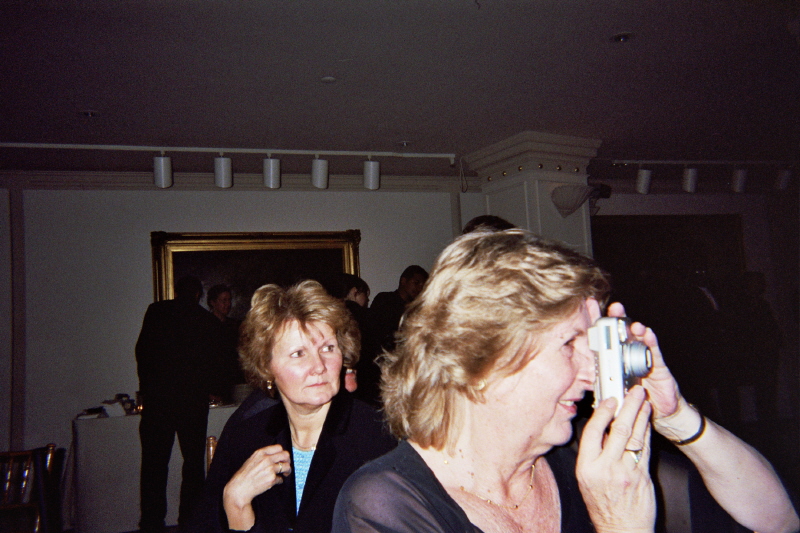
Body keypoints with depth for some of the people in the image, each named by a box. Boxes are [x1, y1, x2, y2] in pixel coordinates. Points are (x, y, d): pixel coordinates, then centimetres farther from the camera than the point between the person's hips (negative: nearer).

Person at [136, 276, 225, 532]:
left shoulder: (155, 311, 5)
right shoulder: (206, 319, 2)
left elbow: (142, 351, 6)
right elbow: (214, 358, 6)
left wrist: (147, 387, 16)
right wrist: (212, 389, 20)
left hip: (156, 398, 1)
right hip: (193, 398, 0)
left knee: (154, 463, 6)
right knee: (194, 461, 9)